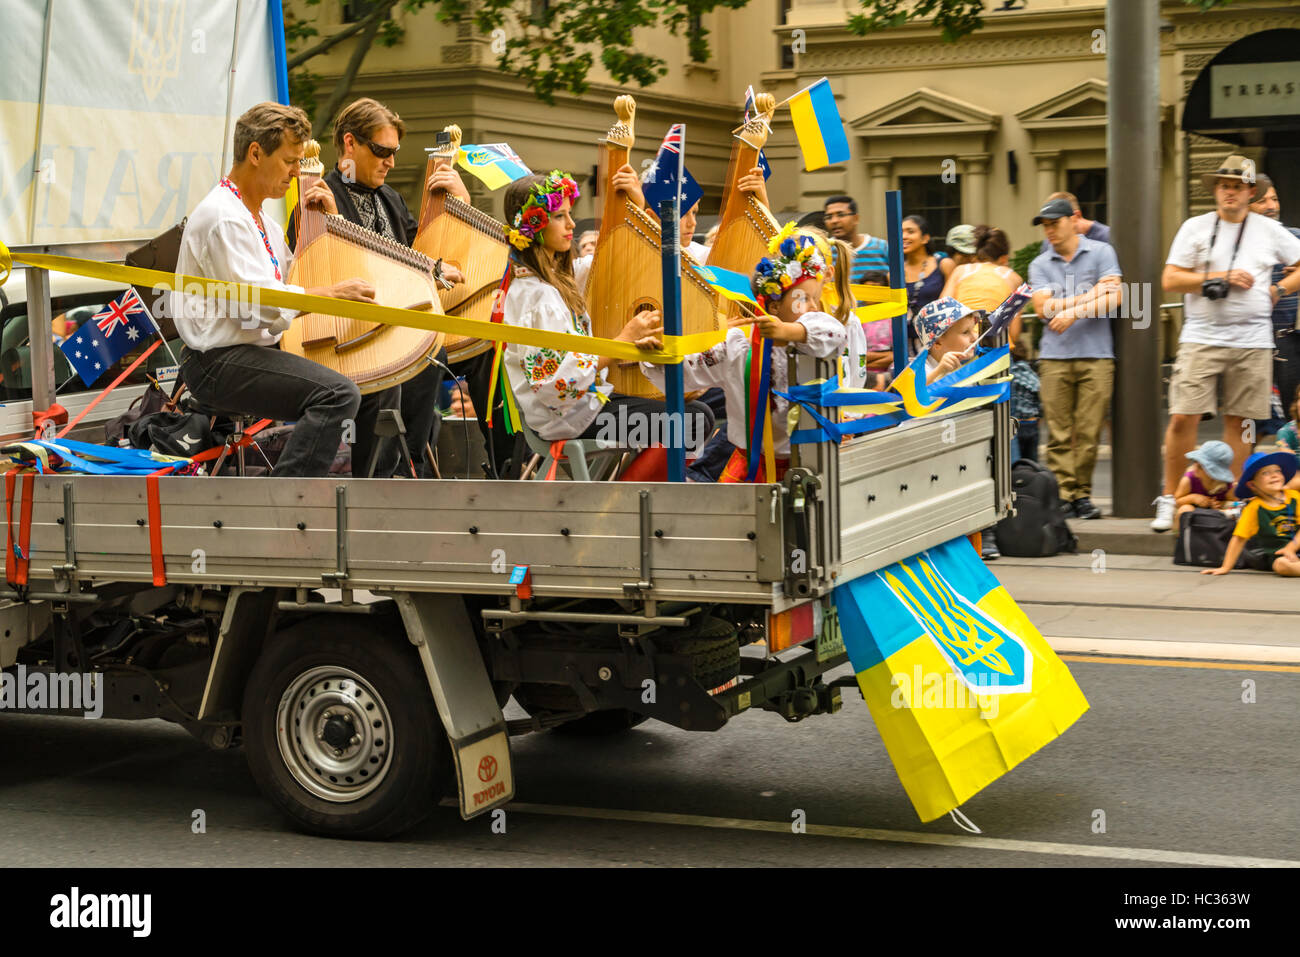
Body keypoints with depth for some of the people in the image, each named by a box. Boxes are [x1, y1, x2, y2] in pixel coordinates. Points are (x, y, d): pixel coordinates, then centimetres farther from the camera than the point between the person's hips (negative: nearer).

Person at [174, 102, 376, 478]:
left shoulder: (257, 217, 17)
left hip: (252, 350, 11)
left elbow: (296, 274, 25)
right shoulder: (223, 217, -16)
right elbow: (256, 304, -24)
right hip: (217, 362, -11)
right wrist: (331, 293, -18)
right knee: (338, 393, -28)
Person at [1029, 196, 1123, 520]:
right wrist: (1090, 295, -3)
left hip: (1096, 354, -2)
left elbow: (1113, 298, -4)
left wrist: (1073, 312, -9)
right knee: (1059, 433, -3)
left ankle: (1082, 494, 4)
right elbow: (1043, 307, -1)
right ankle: (1063, 495, -1)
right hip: (1054, 356, 2)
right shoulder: (1039, 265, 13)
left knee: (1088, 432, -3)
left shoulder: (1100, 252, 7)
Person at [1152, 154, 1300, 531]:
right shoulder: (1195, 228, 5)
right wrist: (1220, 278, -8)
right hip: (1202, 337, -1)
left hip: (1252, 341, 1)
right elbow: (1170, 280, -1)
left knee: (1238, 421, 4)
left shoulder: (1269, 231, 10)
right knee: (1183, 417, -8)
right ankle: (1169, 499, 1)